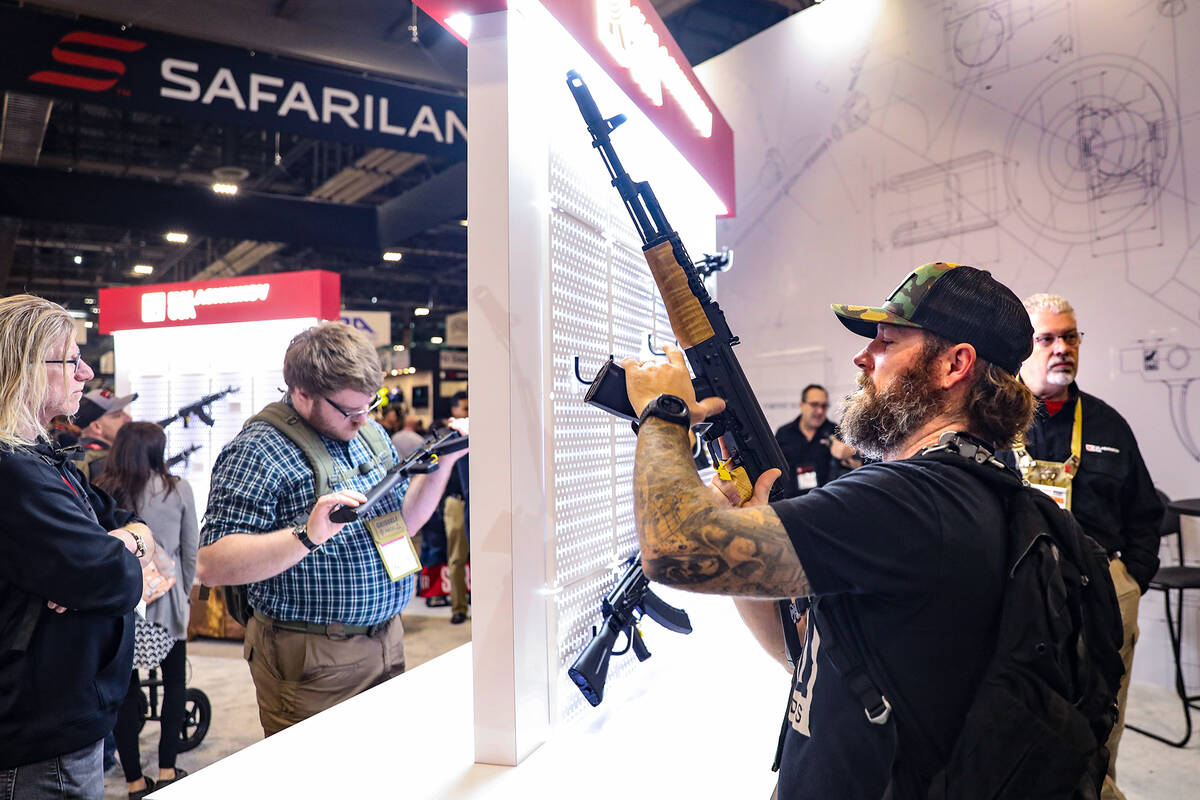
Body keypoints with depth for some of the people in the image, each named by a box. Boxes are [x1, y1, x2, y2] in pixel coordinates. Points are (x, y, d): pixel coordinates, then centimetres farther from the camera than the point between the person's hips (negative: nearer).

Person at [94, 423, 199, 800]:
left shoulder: (100, 493, -5)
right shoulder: (178, 490, -6)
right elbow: (191, 549, -1)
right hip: (167, 599, -1)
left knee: (126, 689, 11)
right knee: (175, 682, 16)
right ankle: (167, 770, 17)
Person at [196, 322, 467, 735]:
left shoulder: (370, 433, 8)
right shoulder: (257, 452, -16)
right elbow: (212, 566, -22)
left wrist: (444, 460, 3)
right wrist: (307, 536, -34)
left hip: (387, 641, 7)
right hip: (313, 663, -7)